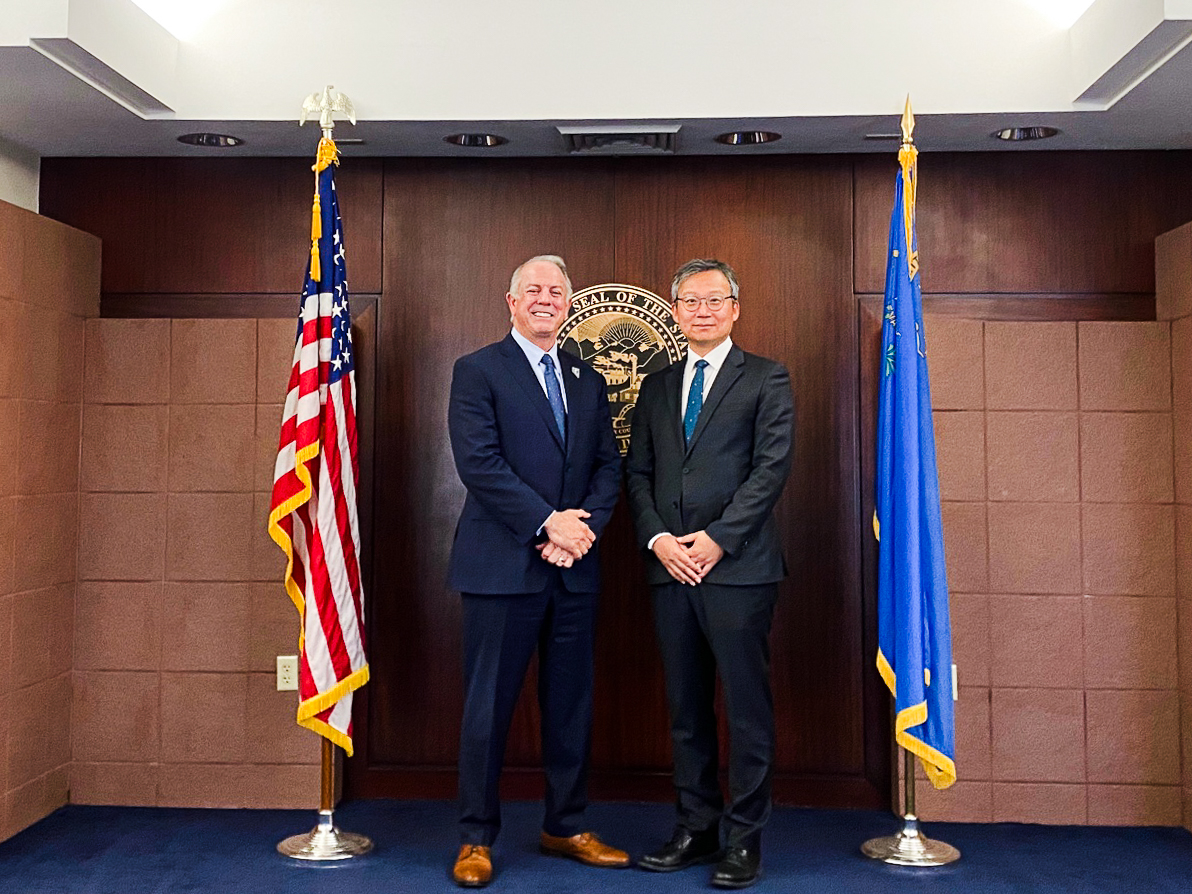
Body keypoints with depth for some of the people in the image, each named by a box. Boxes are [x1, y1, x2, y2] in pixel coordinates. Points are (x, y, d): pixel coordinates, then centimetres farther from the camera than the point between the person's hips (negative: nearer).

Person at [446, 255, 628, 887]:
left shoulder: (588, 380, 16)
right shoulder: (477, 371, -1)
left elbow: (608, 465, 10)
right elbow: (479, 464, -12)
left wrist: (584, 527, -7)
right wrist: (548, 522, -15)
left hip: (575, 569, 5)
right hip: (503, 566, -5)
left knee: (571, 704, 12)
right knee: (488, 706, 3)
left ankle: (565, 828, 26)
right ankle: (476, 839, 16)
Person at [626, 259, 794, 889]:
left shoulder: (766, 380, 3)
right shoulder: (656, 386, 17)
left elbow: (771, 468, -7)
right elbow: (637, 473, 13)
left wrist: (717, 538, -13)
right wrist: (658, 539, -3)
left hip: (737, 568, -5)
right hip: (670, 569, 5)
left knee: (747, 710, 0)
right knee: (685, 711, 11)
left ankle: (744, 840, 11)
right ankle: (696, 829, 22)